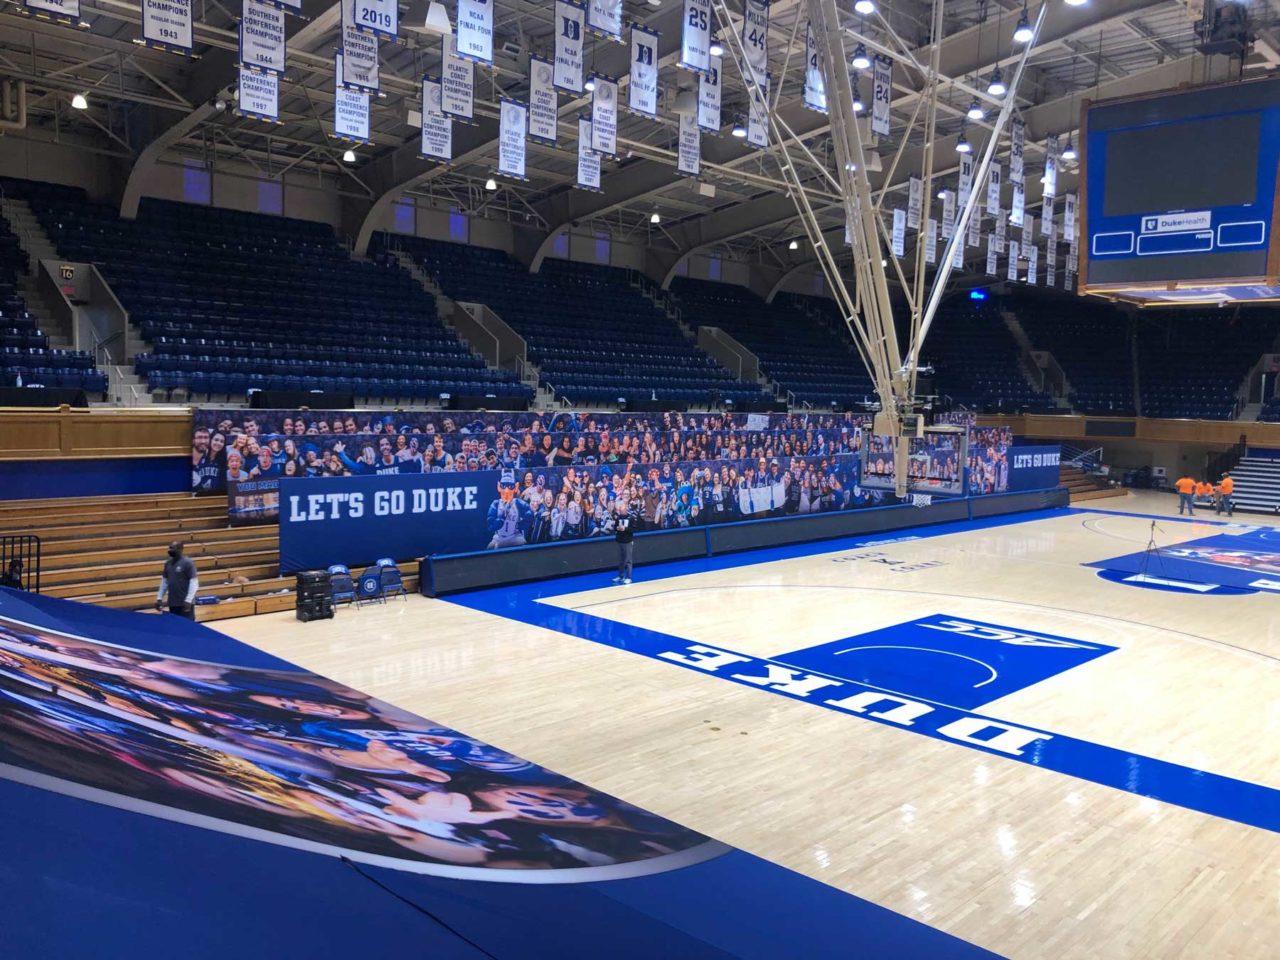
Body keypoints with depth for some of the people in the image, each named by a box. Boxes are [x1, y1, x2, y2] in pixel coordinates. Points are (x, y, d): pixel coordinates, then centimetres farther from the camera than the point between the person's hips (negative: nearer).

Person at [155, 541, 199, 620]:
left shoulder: (187, 563, -11)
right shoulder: (168, 563, 9)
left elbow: (194, 583, -14)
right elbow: (164, 581, 16)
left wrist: (188, 600, -20)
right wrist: (159, 598, 11)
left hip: (185, 603, -7)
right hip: (172, 603, 7)